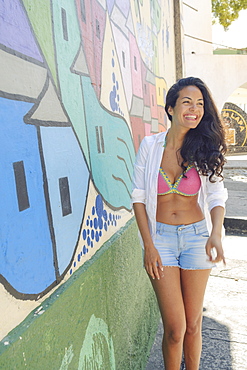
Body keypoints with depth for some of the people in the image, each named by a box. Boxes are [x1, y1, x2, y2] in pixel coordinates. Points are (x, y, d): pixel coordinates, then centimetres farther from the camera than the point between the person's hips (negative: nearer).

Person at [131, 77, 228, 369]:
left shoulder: (206, 148, -1)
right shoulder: (150, 145, -4)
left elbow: (217, 196, 0)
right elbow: (139, 198, -3)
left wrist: (215, 234, -20)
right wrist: (148, 246, -8)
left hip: (197, 236, 1)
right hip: (160, 237, -1)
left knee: (193, 323, 14)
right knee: (175, 328, 3)